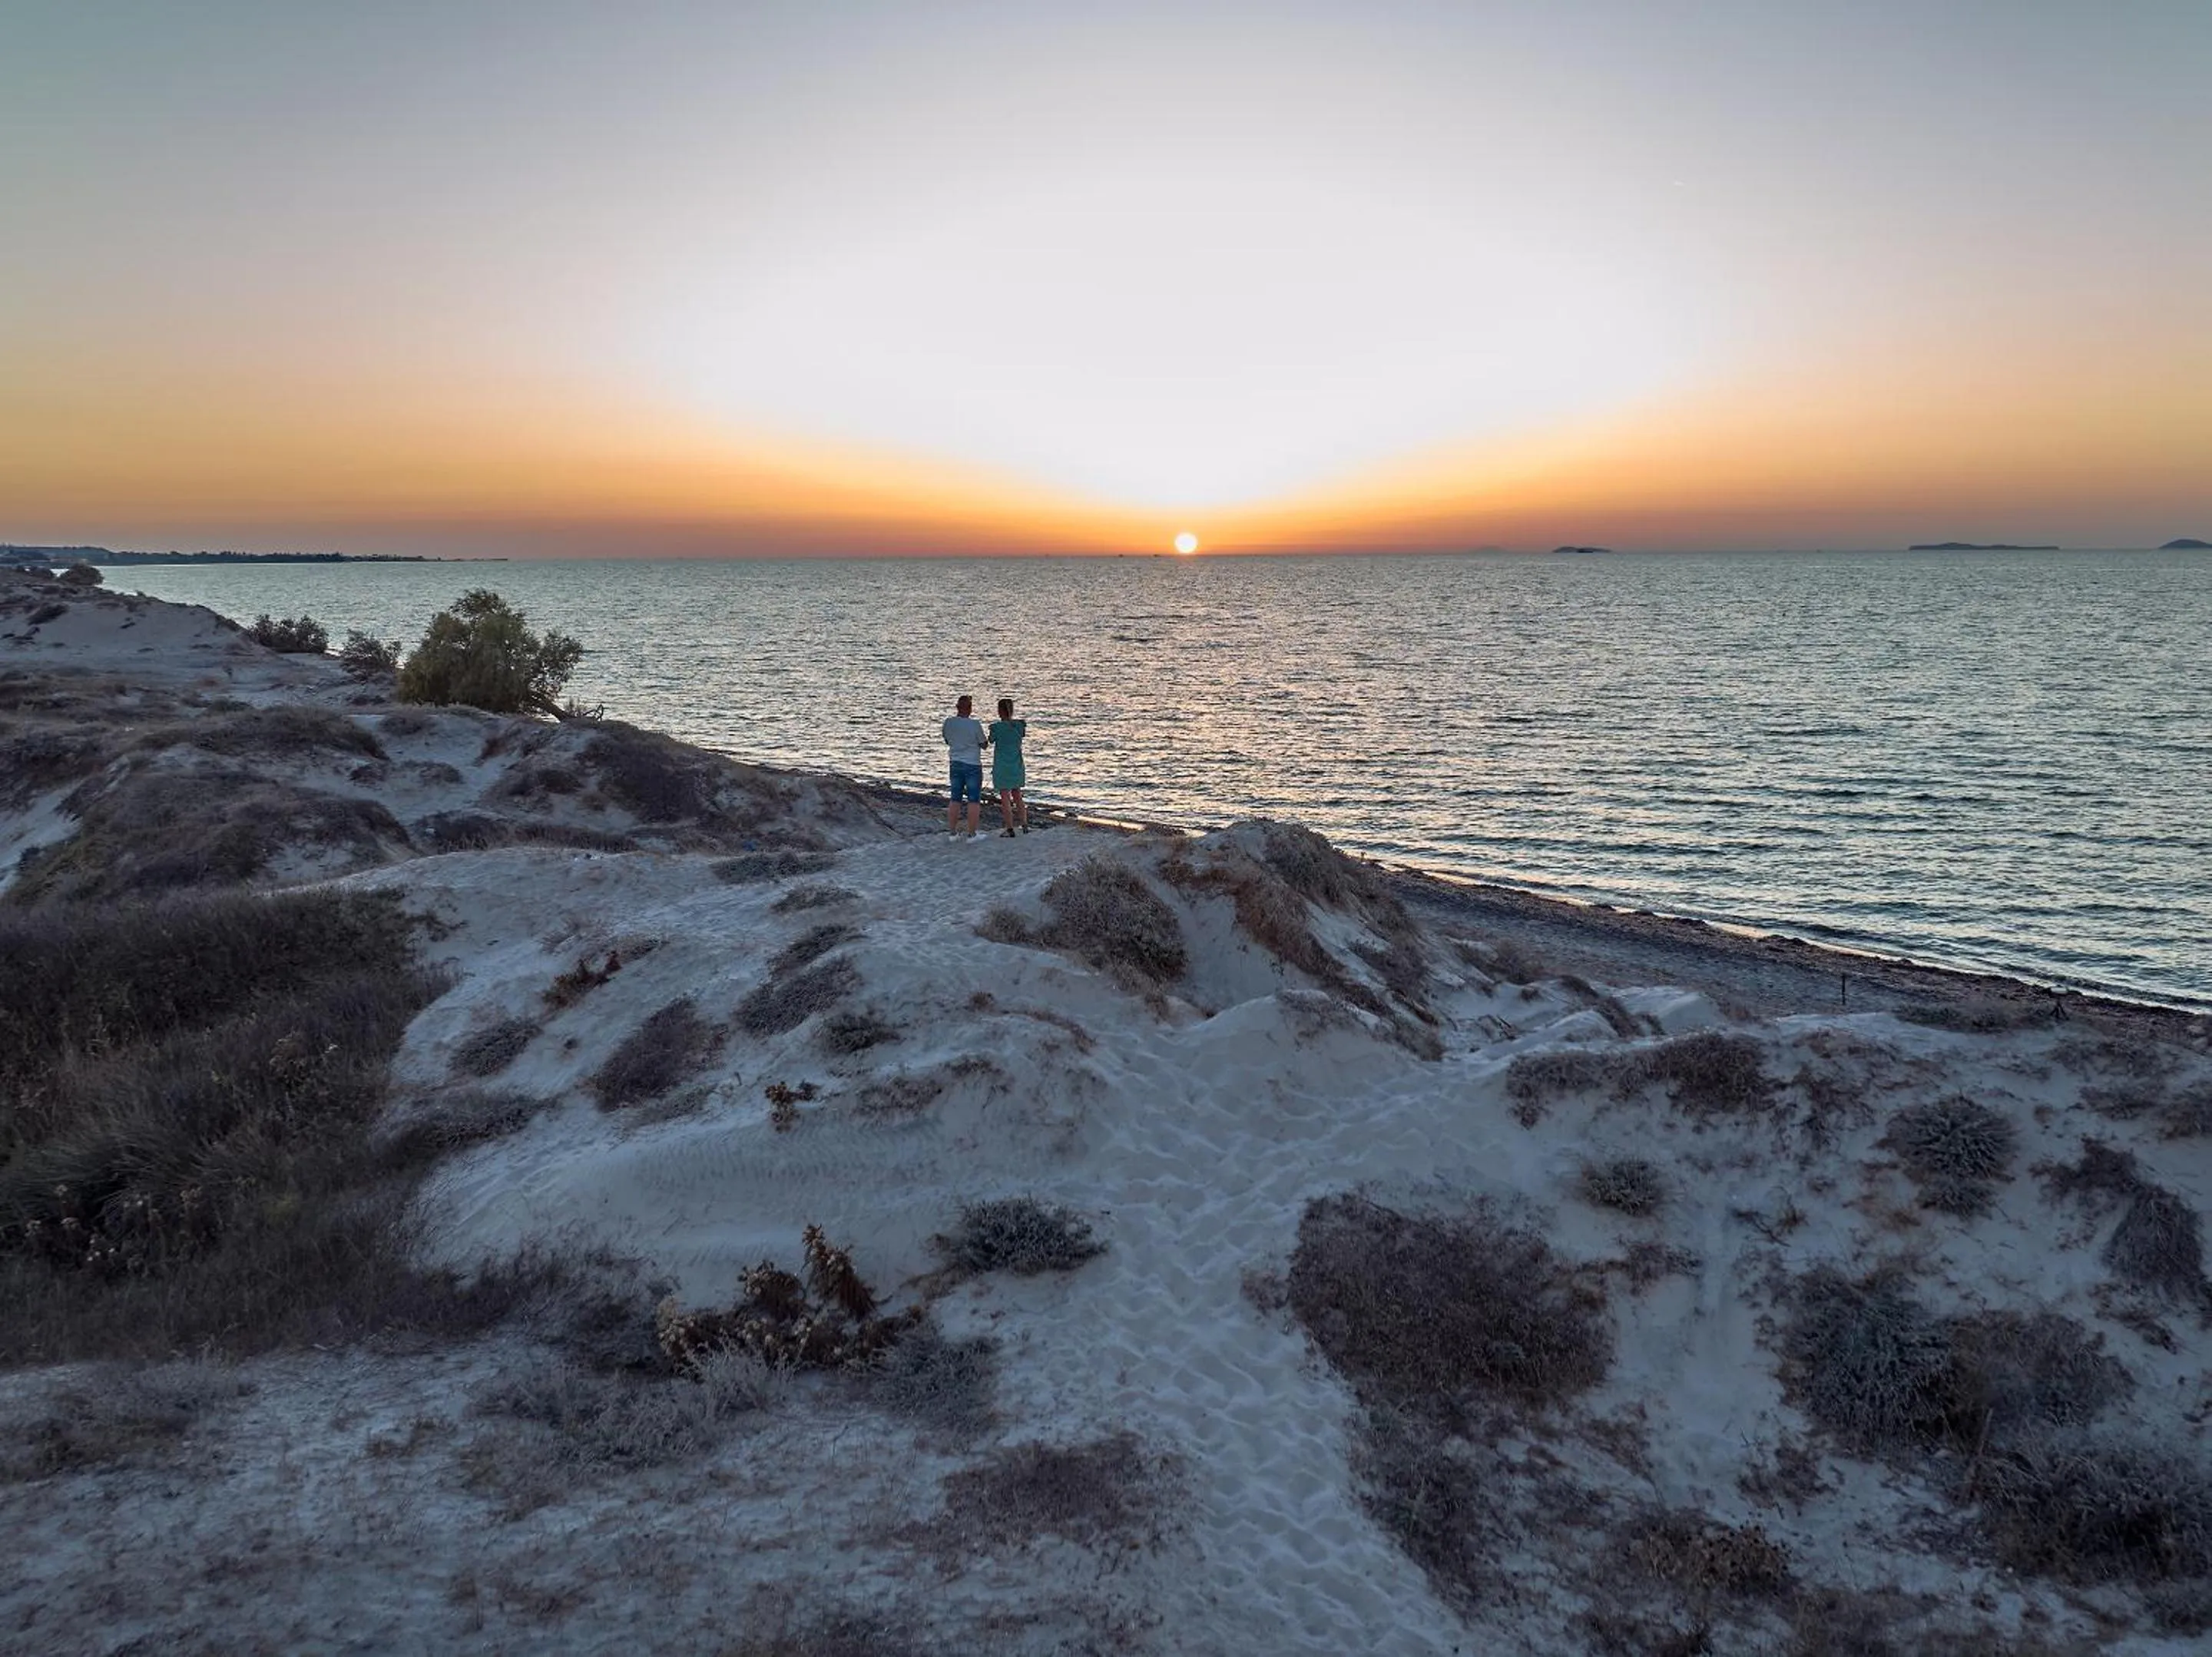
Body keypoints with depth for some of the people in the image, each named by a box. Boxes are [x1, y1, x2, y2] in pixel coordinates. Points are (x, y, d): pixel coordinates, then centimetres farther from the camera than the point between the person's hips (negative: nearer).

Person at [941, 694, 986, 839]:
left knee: (955, 799, 14)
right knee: (974, 801, 3)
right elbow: (984, 745, -5)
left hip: (956, 764, 5)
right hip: (973, 765, -5)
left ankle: (952, 832, 18)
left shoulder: (948, 723, -2)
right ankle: (971, 834, 5)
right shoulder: (975, 724, -16)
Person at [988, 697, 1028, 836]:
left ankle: (1010, 829, 4)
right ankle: (1025, 825, 19)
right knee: (1017, 795, 17)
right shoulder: (1020, 725, -4)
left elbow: (991, 741, 3)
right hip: (1017, 766, 5)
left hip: (1002, 766, -4)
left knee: (1005, 797, 2)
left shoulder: (996, 727, -16)